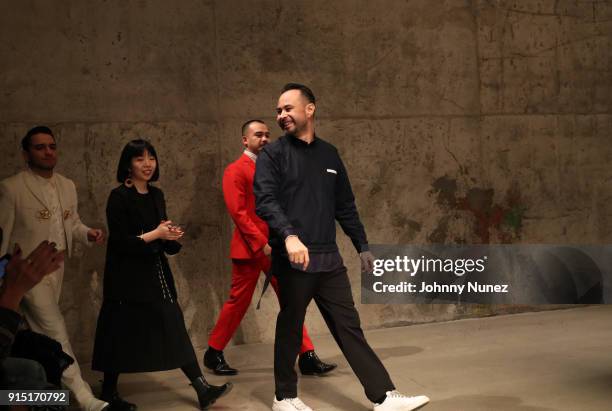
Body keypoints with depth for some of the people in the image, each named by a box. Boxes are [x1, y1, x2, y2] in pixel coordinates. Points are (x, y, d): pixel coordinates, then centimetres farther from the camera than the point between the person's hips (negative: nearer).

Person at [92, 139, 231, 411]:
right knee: (122, 334, 3)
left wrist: (171, 237, -3)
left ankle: (202, 389, 1)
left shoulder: (156, 195, 10)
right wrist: (155, 235, -16)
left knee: (175, 329, 1)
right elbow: (120, 241, -14)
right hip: (128, 277, -6)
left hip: (156, 273, 6)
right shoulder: (119, 197, -9)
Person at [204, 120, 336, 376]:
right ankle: (214, 354, 21)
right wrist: (261, 243, -19)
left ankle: (307, 356, 7)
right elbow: (238, 212, -14)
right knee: (238, 302, 4)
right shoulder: (235, 171, -6)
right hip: (250, 248, -6)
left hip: (275, 247, 6)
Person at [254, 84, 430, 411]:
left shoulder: (329, 154, 14)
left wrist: (362, 246, 18)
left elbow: (345, 206, 19)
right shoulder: (272, 155, -2)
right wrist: (289, 235, -33)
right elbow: (265, 201, -16)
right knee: (290, 329, 7)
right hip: (293, 259, -4)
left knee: (349, 327, 5)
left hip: (329, 259, 4)